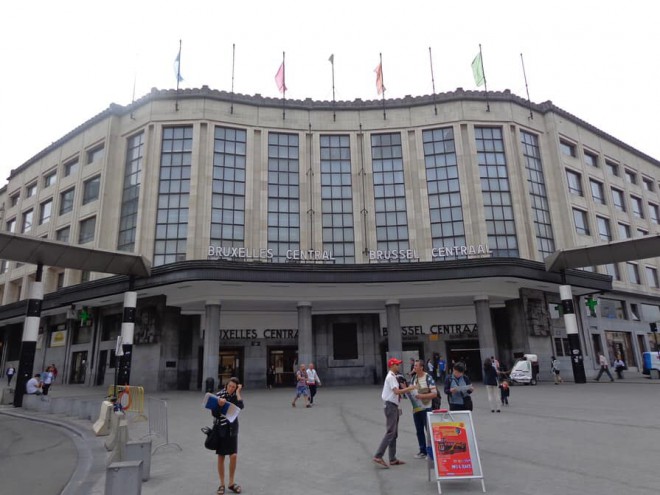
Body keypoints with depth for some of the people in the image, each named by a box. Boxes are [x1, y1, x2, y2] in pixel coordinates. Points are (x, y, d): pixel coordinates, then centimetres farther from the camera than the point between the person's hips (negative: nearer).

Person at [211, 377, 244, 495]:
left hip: (232, 428, 2)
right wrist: (219, 405, -26)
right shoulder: (219, 395, -8)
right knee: (221, 457, 7)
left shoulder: (236, 396, 0)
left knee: (234, 455, -3)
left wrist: (238, 392, -15)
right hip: (220, 428, -2)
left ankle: (231, 483, 16)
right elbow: (214, 413, -8)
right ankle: (222, 484, 22)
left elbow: (241, 406, -18)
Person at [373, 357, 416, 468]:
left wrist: (404, 388, 1)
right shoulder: (391, 377, -13)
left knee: (394, 434, 12)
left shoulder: (393, 377, 17)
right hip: (390, 406, -10)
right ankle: (378, 456, -12)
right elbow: (396, 391, -24)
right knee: (390, 432, -12)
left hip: (393, 406, 10)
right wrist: (408, 388, -16)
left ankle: (393, 459, 16)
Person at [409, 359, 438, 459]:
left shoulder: (428, 378, -11)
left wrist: (422, 396, -22)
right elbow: (410, 390, 15)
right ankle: (423, 451, 24)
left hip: (426, 408, -6)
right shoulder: (414, 378, 7)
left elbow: (434, 394, -14)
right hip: (416, 408, 6)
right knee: (419, 431, 12)